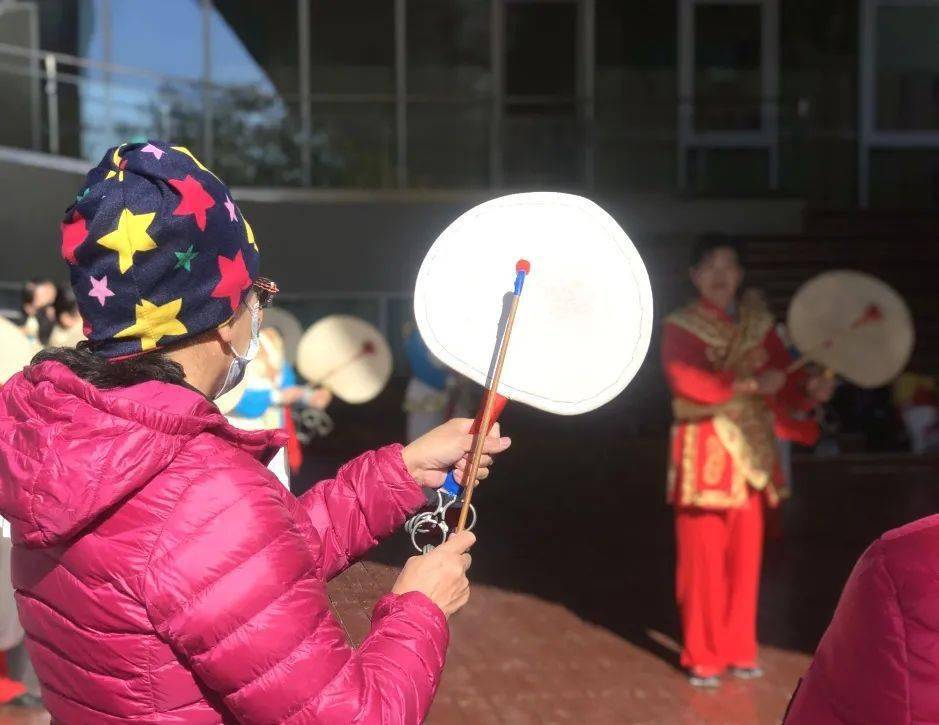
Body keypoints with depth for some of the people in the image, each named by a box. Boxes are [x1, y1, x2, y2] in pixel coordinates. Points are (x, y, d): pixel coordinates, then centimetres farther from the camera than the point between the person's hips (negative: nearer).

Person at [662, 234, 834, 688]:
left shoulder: (758, 324, 10)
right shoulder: (680, 327, -4)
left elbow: (783, 380, 1)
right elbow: (687, 380, -22)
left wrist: (810, 391, -20)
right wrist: (750, 383, -28)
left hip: (750, 454, 4)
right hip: (704, 454, -4)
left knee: (745, 559, 9)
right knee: (703, 560, -2)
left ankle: (739, 650, 22)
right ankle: (702, 657, 10)